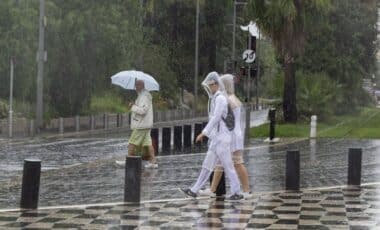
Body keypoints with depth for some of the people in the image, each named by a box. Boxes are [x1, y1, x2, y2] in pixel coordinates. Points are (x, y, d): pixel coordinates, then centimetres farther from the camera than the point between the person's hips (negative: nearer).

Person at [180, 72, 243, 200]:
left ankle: (237, 193, 5)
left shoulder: (220, 98, -15)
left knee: (227, 166, -3)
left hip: (221, 138, -10)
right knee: (207, 165, 9)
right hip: (216, 138, 10)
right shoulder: (216, 98, 16)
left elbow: (215, 118, -22)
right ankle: (194, 191, 11)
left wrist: (203, 133, -22)